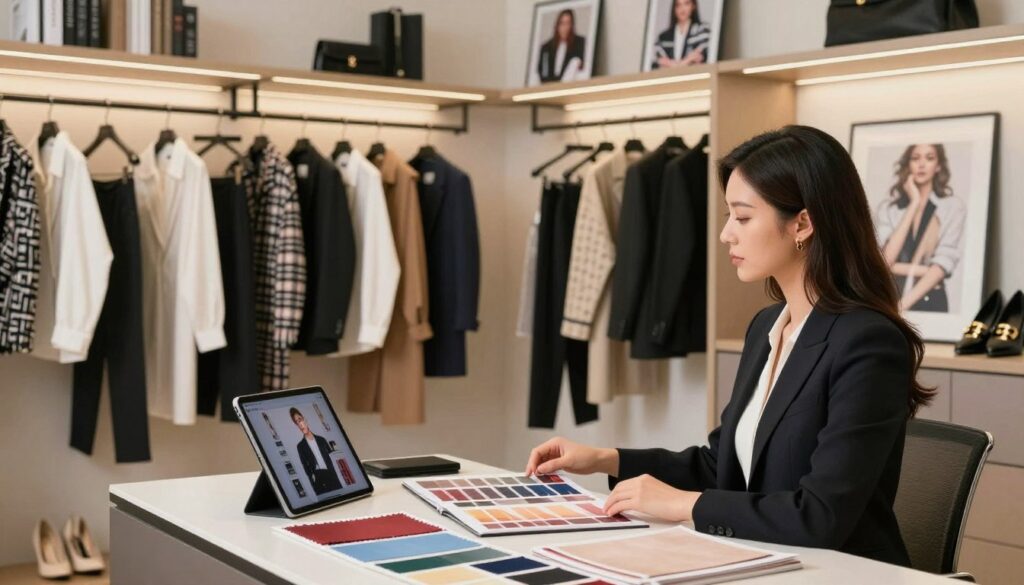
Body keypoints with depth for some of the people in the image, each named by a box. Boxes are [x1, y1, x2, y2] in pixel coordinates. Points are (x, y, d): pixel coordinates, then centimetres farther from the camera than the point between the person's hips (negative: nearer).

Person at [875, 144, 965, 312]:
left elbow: (945, 261, -8)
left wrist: (904, 303, -18)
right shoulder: (887, 207, 5)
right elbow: (883, 260, -8)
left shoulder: (953, 206, 2)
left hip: (930, 302, -1)